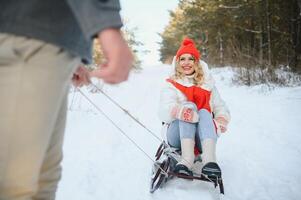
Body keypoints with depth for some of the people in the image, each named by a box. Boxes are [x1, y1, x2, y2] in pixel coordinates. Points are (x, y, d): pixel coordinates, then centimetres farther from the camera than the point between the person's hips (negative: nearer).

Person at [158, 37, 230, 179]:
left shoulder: (207, 84, 14)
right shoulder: (171, 85, 5)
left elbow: (221, 107, 8)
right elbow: (164, 112, -12)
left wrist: (221, 123, -15)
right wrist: (182, 111, -35)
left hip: (202, 138, 2)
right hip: (178, 137, -1)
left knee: (204, 112, -26)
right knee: (189, 105, -25)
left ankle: (209, 160, -49)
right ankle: (187, 160, -45)